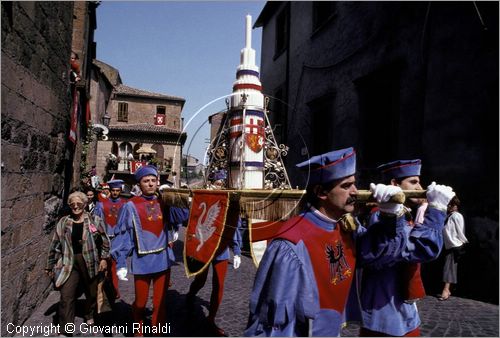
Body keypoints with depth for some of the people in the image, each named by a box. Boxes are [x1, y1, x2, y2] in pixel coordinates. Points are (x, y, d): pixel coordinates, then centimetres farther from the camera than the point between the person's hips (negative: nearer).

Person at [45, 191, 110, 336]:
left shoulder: (94, 221, -3)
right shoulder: (63, 223, 2)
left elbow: (104, 241, 2)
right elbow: (55, 246, 7)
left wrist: (104, 258, -4)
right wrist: (50, 266, 10)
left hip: (90, 263, 0)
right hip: (69, 263, 1)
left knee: (92, 293, 16)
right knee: (66, 297, -6)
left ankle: (89, 315, 43)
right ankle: (65, 331, 6)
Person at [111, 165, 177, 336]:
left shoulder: (163, 202, 2)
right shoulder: (131, 206, -9)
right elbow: (122, 235, -9)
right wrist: (120, 264, -11)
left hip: (163, 260, 3)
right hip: (142, 262, -2)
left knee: (160, 303, 11)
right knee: (140, 302, 16)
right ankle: (139, 331, 42)